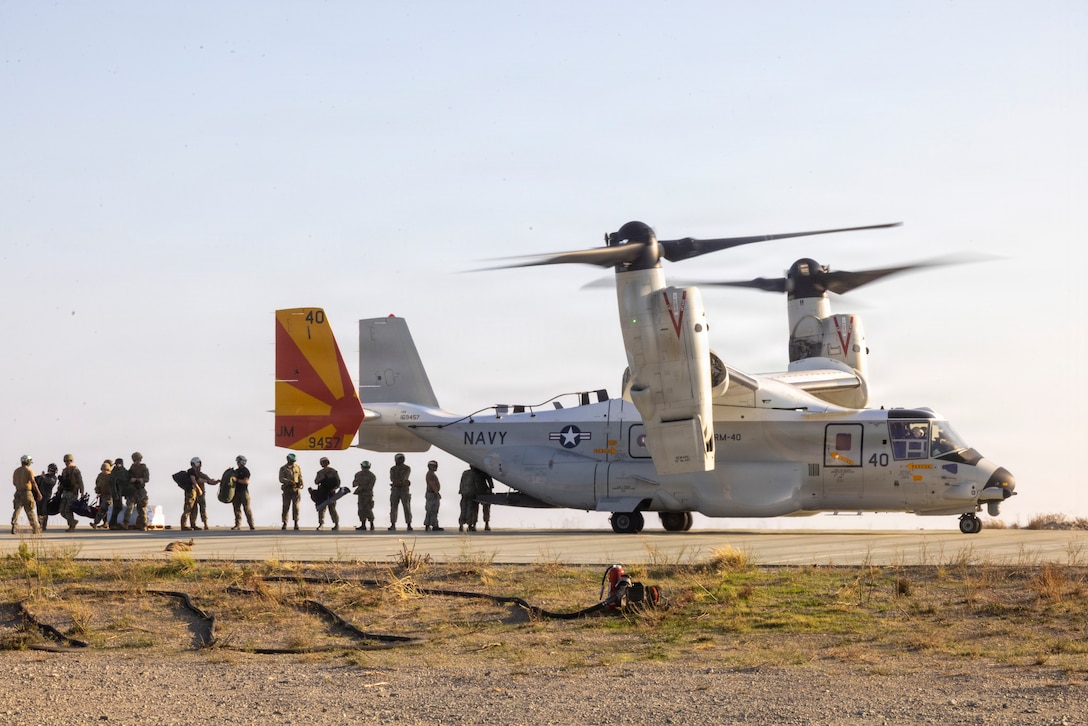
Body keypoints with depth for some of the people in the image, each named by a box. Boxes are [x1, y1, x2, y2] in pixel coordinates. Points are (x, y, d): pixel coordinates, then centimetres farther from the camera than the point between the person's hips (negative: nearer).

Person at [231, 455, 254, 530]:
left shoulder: (245, 471, -6)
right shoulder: (236, 471, 17)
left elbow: (246, 481, -17)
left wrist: (237, 480, -20)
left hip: (244, 491, -7)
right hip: (236, 492, 7)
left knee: (247, 508, -8)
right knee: (237, 508, 4)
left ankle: (251, 524, -6)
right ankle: (238, 525, 5)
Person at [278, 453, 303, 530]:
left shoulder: (297, 467, 12)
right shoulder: (283, 469, 5)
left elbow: (300, 477, 12)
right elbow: (281, 479, -5)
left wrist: (301, 483, -9)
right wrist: (289, 481, -21)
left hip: (296, 489, 1)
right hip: (287, 489, -1)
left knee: (296, 506, -5)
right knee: (286, 506, -3)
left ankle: (296, 523, -2)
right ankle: (284, 524, 1)